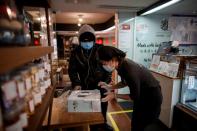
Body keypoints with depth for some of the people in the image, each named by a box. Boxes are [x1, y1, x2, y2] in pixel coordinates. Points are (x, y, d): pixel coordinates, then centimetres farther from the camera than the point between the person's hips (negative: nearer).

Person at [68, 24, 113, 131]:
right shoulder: (75, 52, -1)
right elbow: (72, 69, 1)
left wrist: (106, 81, -10)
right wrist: (76, 83, -13)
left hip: (100, 84, 1)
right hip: (85, 86, 0)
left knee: (102, 104, 13)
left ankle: (103, 122, 39)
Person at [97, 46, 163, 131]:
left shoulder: (130, 70, -36)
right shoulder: (121, 64, -11)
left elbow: (134, 96, -23)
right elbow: (125, 82, 7)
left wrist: (114, 95, -19)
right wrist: (109, 87, -4)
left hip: (152, 96, -8)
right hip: (141, 94, 8)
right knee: (135, 124, 20)